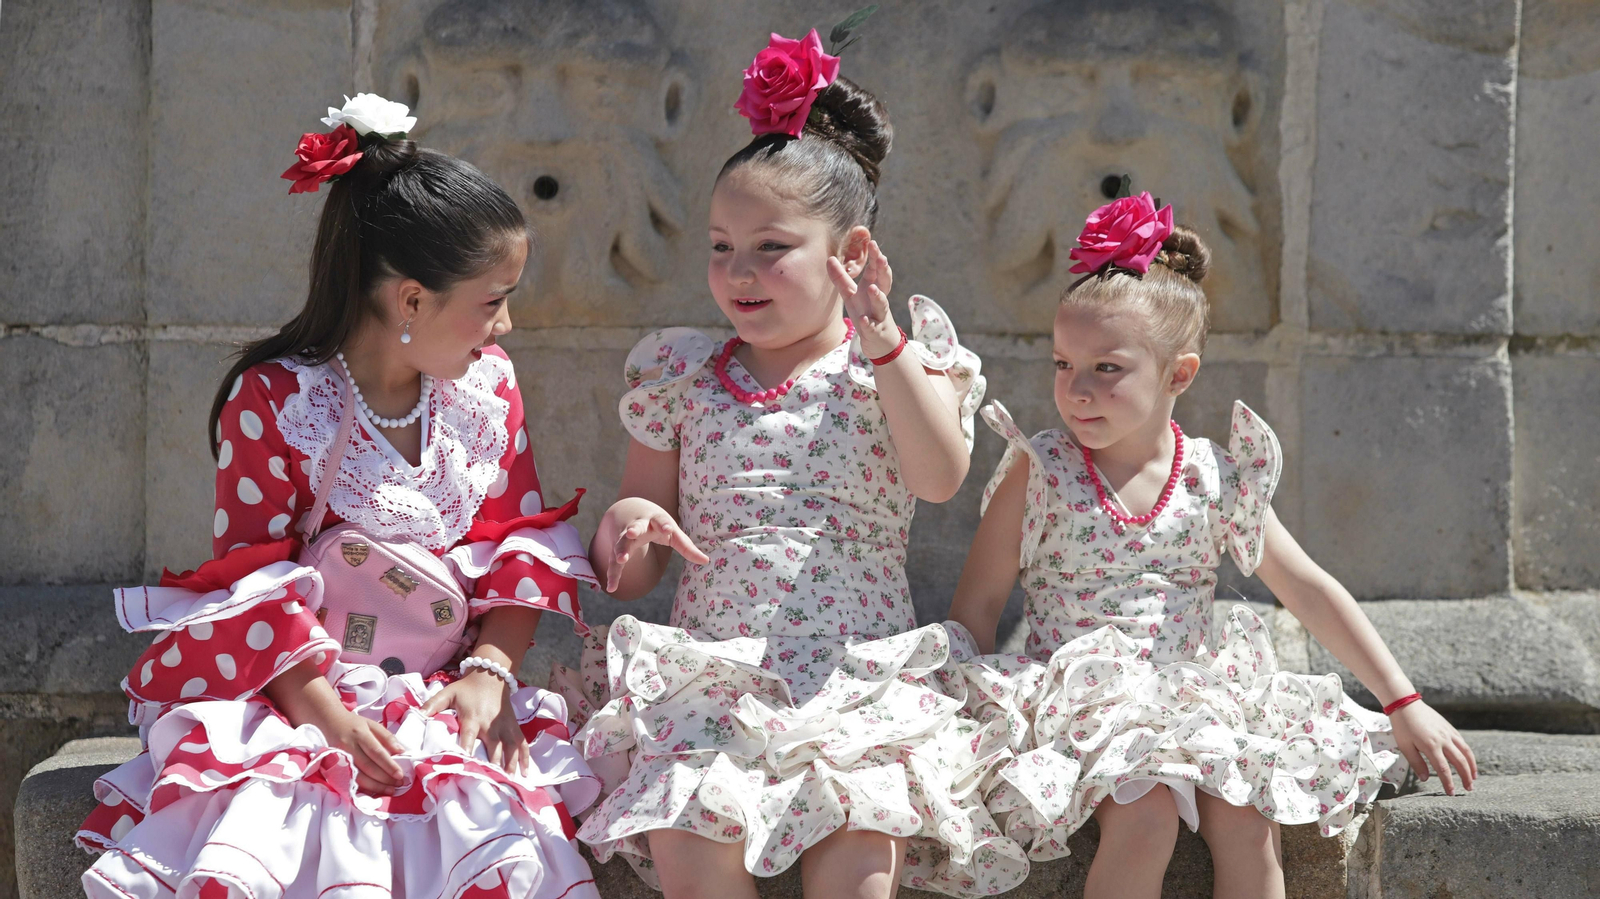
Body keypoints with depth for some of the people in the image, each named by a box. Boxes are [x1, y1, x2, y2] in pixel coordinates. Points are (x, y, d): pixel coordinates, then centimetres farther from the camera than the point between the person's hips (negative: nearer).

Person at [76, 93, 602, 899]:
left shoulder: (488, 388, 8)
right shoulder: (274, 401, -7)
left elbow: (521, 546, 11)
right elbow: (254, 580, -8)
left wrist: (489, 672, -6)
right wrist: (328, 717, -18)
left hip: (445, 697, 4)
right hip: (303, 693, -3)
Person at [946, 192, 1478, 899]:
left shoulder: (1216, 478, 5)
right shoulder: (1040, 470, 0)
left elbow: (1311, 592, 8)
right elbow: (977, 604, 3)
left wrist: (1404, 706, 6)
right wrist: (974, 716, -10)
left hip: (1194, 699, 2)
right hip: (1078, 701, -2)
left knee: (1247, 819, -25)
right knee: (1146, 809, -32)